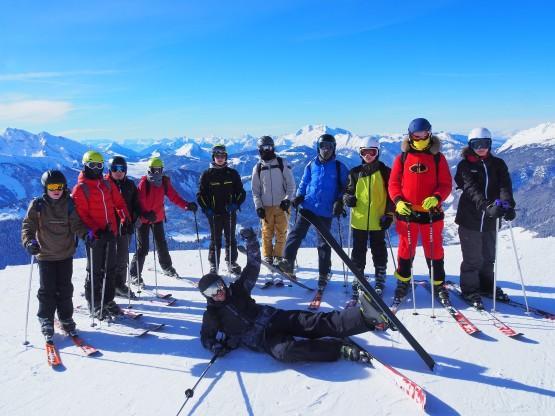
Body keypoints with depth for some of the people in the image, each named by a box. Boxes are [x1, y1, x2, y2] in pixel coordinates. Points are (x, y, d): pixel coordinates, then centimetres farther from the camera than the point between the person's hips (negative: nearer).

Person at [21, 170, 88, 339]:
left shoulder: (69, 204, -1)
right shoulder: (37, 205, -4)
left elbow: (76, 224, 0)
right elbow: (28, 225, -6)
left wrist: (85, 233, -20)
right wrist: (29, 241, -23)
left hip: (66, 254, 1)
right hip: (45, 255, -1)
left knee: (65, 289, 7)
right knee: (47, 290, 2)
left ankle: (66, 318, 22)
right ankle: (46, 320, 19)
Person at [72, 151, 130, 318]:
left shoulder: (107, 184, 12)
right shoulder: (80, 188, -6)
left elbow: (119, 202, 13)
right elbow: (81, 214, -12)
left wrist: (125, 218, -3)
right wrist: (95, 230, -24)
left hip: (110, 233, 6)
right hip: (95, 235, -6)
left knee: (110, 268, 12)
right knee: (95, 271, 3)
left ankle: (108, 300, 25)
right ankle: (94, 304, 16)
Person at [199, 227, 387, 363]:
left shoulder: (237, 290, 11)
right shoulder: (212, 315, 6)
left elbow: (253, 268, 5)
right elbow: (206, 337, 14)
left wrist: (251, 241, -8)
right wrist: (216, 346, -10)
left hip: (274, 317, 4)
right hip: (260, 339, -3)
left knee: (316, 322, -16)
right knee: (284, 351, -36)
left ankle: (365, 317, -30)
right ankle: (342, 349, -36)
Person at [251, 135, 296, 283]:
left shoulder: (282, 164, 2)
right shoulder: (257, 168, 7)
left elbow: (291, 184, 2)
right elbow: (255, 190, 8)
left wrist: (287, 199, -11)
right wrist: (258, 206, -2)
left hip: (282, 206, -1)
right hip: (266, 207, 1)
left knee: (281, 233, 1)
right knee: (267, 233, 2)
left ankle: (278, 256, 13)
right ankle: (267, 257, 14)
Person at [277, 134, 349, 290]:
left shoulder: (339, 167, 2)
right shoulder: (311, 165, 8)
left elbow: (345, 187, 5)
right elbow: (303, 183, 16)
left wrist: (340, 202, -10)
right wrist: (298, 196, 0)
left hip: (326, 211, -1)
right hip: (307, 207, 2)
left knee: (324, 243, 6)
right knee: (296, 233, -15)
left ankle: (323, 274, 16)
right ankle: (287, 262, -13)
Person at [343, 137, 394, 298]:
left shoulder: (384, 171, 1)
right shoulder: (355, 172, 7)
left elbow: (391, 194, 2)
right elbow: (348, 190, 14)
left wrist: (389, 214, -4)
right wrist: (348, 198, -9)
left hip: (378, 220, -2)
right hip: (359, 220, 2)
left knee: (379, 251, 10)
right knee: (358, 251, 9)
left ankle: (380, 279, 23)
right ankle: (358, 279, 22)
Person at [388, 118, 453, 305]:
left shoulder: (438, 157, 4)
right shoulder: (402, 157, 4)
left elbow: (446, 184, 1)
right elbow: (393, 184, 3)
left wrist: (436, 198, -18)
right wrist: (398, 201, -14)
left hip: (431, 212, 0)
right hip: (406, 212, 0)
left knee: (434, 249, 7)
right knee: (406, 249, 10)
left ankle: (438, 284, 21)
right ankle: (403, 282, 24)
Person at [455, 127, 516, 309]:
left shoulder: (498, 164, 5)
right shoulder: (465, 165, -5)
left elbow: (505, 185, -11)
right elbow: (472, 189, -20)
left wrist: (507, 204, -31)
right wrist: (487, 206, -36)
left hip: (489, 219, 4)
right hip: (470, 218, -4)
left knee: (488, 256, 17)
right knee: (473, 258, 2)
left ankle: (486, 286, 33)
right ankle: (470, 290, 16)